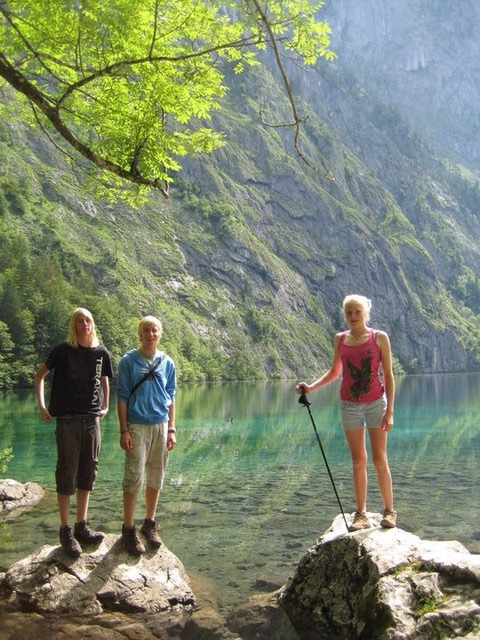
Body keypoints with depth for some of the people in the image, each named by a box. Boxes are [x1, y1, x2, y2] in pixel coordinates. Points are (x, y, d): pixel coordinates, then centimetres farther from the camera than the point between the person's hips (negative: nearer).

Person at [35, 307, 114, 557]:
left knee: (87, 474, 9)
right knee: (67, 473, -2)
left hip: (92, 420, 4)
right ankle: (66, 531, 6)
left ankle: (82, 527, 20)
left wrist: (105, 407, 11)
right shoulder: (62, 351, -4)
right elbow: (40, 376, 6)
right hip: (67, 421, -4)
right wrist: (42, 406, -1)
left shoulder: (101, 353, 6)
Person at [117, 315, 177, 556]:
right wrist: (124, 430, -8)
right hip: (137, 426, -4)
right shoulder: (129, 361, -2)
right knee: (134, 477, -5)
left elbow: (171, 398, 12)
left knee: (156, 477, 10)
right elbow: (122, 398, -3)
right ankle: (129, 529, 7)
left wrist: (171, 429, 6)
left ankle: (150, 524, 24)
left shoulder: (167, 363, 7)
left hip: (161, 426, 4)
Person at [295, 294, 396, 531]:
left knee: (379, 458, -2)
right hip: (349, 405, 3)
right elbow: (335, 371, 16)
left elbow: (388, 375, -3)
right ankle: (361, 514, 11)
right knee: (358, 461, 6)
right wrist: (311, 388, 4)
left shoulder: (380, 338, -5)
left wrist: (389, 411, -8)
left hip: (376, 403, -3)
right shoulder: (340, 339, 4)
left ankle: (389, 511, 11)